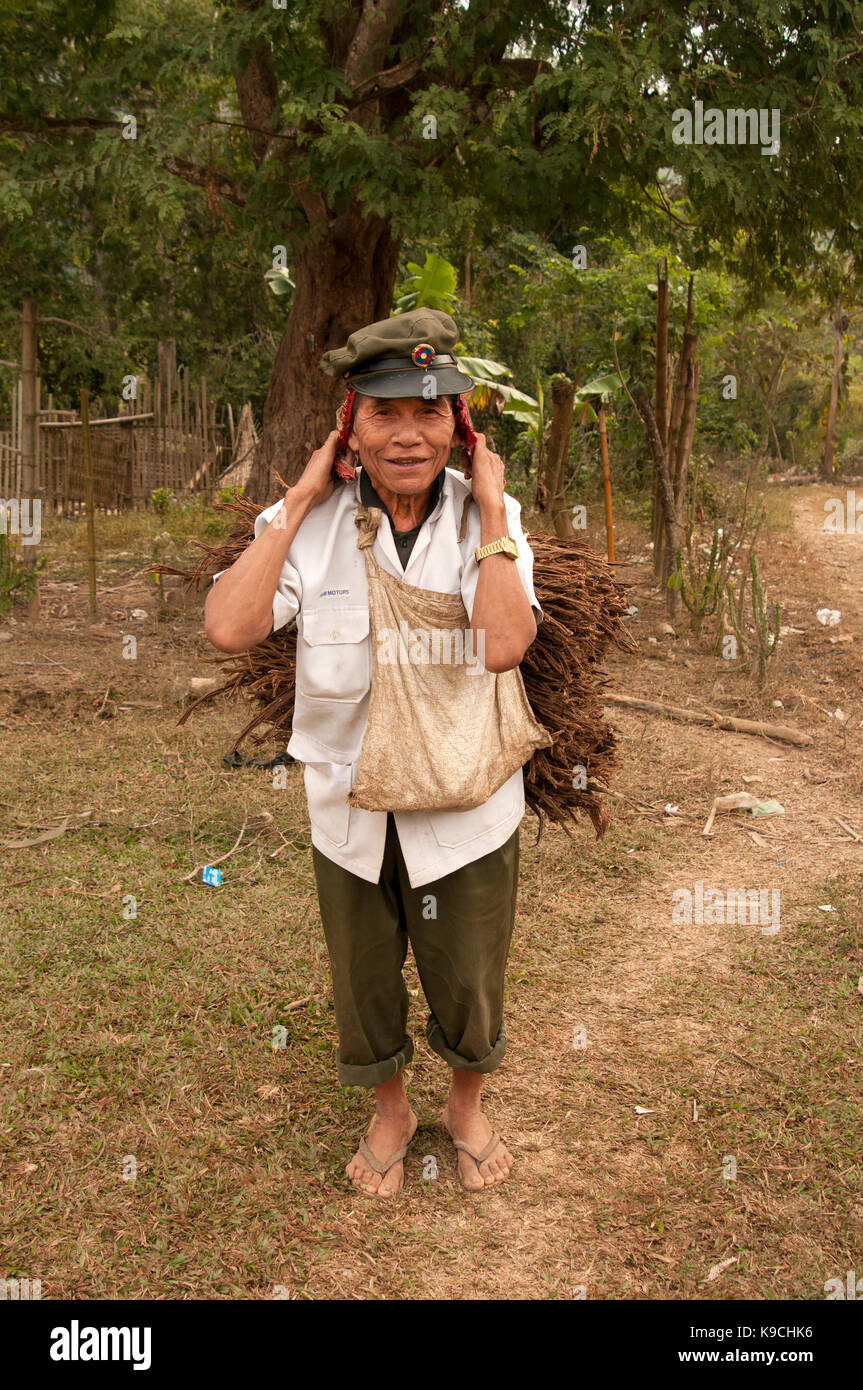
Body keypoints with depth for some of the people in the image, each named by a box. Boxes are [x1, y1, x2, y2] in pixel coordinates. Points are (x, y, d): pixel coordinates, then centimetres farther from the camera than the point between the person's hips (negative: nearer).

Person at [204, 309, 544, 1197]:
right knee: (364, 987, 22)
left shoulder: (486, 517, -12)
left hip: (466, 813, 0)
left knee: (469, 989, 20)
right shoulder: (312, 522, -12)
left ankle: (466, 1107, 52)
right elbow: (229, 626, -28)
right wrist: (300, 502, -23)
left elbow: (504, 644, -29)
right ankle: (390, 1113, 53)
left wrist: (489, 507, -24)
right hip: (350, 814, 1)